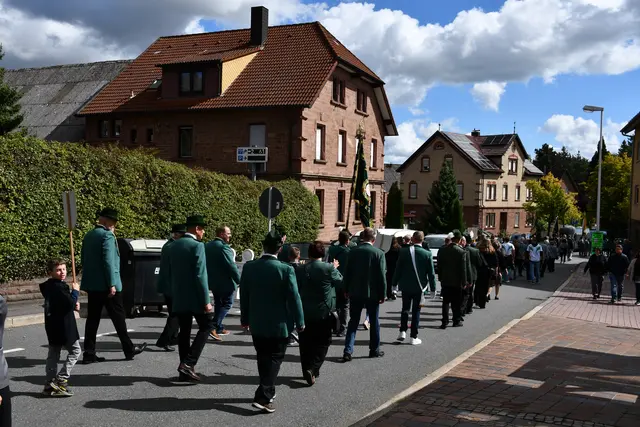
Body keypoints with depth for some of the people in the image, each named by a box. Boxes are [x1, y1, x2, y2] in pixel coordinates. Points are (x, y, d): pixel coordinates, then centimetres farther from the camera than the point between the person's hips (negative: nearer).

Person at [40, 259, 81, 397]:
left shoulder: (50, 287, 12)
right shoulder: (59, 287, -19)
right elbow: (70, 304, -26)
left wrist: (73, 305, 6)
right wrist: (75, 291, -11)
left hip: (53, 327, 9)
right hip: (63, 327, -9)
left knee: (53, 354, 12)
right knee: (75, 351, 2)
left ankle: (49, 386, 16)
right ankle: (61, 380, -3)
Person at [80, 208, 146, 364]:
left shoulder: (88, 236, 12)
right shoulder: (107, 236, -14)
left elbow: (84, 259, 18)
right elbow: (109, 261, -20)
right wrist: (112, 284, -20)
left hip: (91, 284, 8)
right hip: (106, 285, -8)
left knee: (92, 318, 8)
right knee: (118, 317, 3)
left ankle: (89, 353, 7)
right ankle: (129, 349, 12)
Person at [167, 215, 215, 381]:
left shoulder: (174, 245, 9)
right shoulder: (197, 245, -14)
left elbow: (170, 272, 14)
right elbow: (200, 275, -19)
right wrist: (206, 300, -17)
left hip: (179, 297, 7)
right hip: (194, 297, -7)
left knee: (184, 331, 11)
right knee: (207, 326, 5)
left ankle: (185, 369, 14)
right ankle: (188, 363, -7)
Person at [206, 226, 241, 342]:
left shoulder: (207, 246, 7)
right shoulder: (224, 247, -20)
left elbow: (206, 264, 15)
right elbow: (232, 266, -22)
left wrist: (209, 278, 22)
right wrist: (239, 281, -15)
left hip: (213, 281, 9)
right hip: (225, 282, -9)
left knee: (219, 304, 19)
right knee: (227, 304, 1)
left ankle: (220, 328, 25)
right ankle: (214, 327, -10)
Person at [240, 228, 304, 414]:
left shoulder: (249, 267, -4)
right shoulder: (286, 270, -17)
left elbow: (244, 295, 4)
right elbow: (294, 298, -13)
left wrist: (245, 318, 16)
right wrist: (300, 322, -2)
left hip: (256, 323, 4)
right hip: (278, 324, -4)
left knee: (263, 359, 18)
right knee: (274, 360, 4)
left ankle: (268, 391, 31)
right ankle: (263, 397, -5)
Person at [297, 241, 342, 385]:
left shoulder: (300, 269, -4)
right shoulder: (329, 268, -14)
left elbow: (296, 288, 3)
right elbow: (339, 281, 2)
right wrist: (335, 268, 18)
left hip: (304, 313, 3)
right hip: (323, 313, -3)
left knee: (306, 343, 14)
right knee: (322, 342, 7)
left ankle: (307, 370, 22)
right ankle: (312, 369, -7)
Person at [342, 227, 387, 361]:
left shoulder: (353, 252, -2)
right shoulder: (379, 253, -9)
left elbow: (347, 273, 2)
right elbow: (382, 276, -9)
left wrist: (347, 290, 11)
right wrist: (382, 294, -2)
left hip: (355, 293, 2)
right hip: (372, 293, -2)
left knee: (353, 322, 7)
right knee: (374, 322, 13)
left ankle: (348, 351, -1)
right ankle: (374, 350, 23)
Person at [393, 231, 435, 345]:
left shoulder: (404, 251, -9)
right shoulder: (427, 254, -9)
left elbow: (398, 269, -4)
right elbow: (431, 273, -4)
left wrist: (394, 283, 6)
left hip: (406, 286, 1)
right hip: (419, 286, -1)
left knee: (405, 308, 18)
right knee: (416, 311, 7)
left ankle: (403, 332, 11)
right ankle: (413, 337, 9)